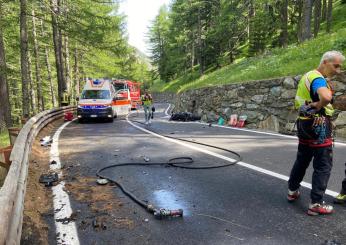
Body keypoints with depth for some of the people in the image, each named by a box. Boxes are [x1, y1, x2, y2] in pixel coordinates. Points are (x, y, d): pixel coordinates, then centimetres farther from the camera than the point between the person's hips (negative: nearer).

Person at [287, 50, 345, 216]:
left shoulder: (308, 76, 13)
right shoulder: (318, 79, -17)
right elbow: (326, 97, -39)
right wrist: (318, 107, -19)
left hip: (304, 123, 9)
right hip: (318, 126, -9)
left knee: (302, 160, 20)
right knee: (323, 165, 0)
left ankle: (292, 191, 31)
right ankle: (316, 204, 5)